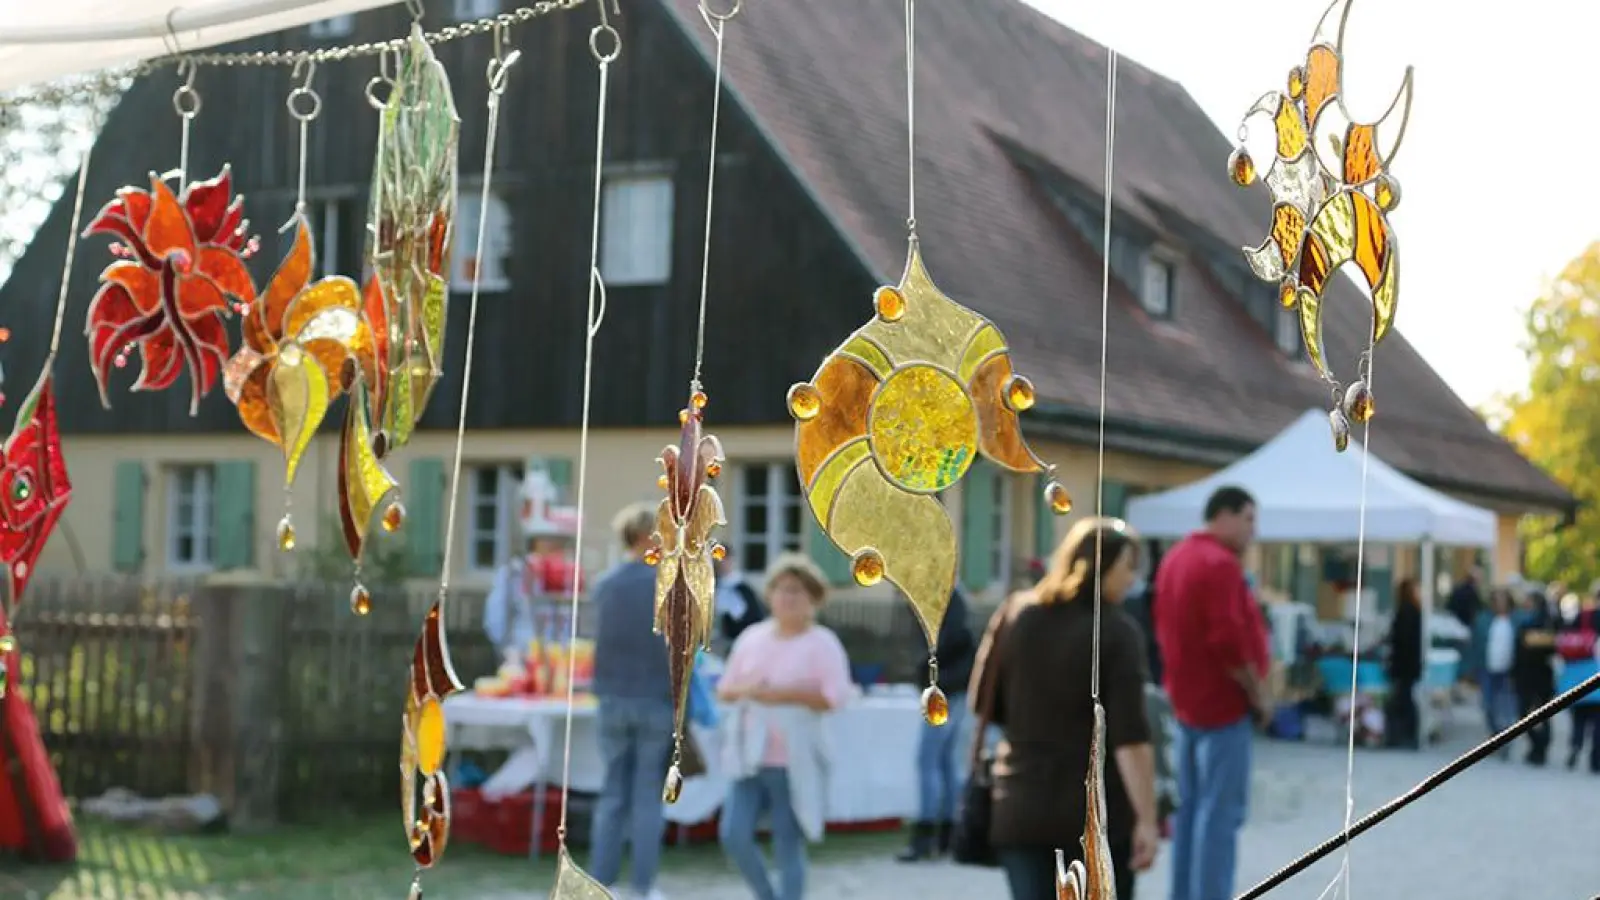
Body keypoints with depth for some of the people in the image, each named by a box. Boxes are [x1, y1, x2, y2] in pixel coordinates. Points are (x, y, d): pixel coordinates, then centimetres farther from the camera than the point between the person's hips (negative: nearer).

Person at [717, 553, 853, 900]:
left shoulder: (822, 643, -5)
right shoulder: (752, 637, 10)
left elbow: (836, 696, -15)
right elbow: (725, 689, 15)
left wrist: (782, 695, -18)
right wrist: (745, 690, -8)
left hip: (794, 762, -5)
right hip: (750, 758, 5)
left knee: (788, 847, 1)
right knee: (733, 835, -3)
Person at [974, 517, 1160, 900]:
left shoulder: (1014, 613, 2)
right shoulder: (1116, 631, -11)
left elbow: (984, 705, 9)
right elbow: (1130, 737, -16)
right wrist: (1146, 819, -14)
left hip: (1019, 808, 3)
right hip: (1097, 811, -3)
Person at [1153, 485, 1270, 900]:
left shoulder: (1175, 558, 13)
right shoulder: (1220, 563, -18)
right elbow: (1229, 641, -23)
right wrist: (1259, 694, -14)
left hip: (1188, 698, 10)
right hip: (1223, 701, -10)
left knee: (1191, 805, 13)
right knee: (1221, 810, -8)